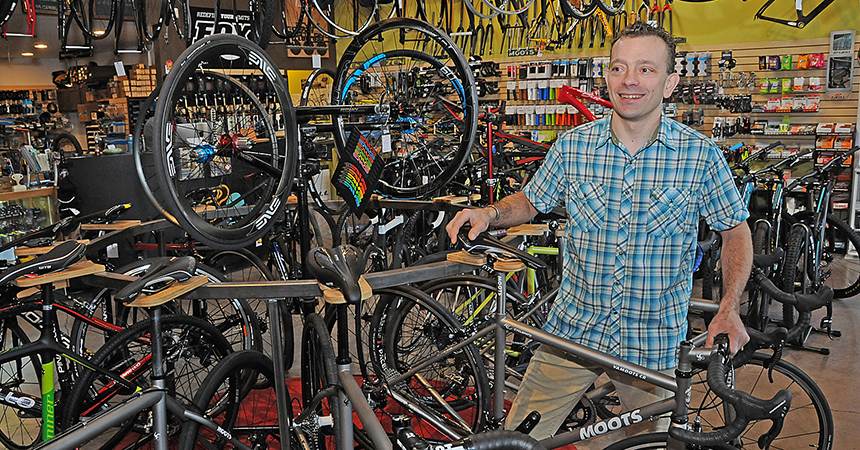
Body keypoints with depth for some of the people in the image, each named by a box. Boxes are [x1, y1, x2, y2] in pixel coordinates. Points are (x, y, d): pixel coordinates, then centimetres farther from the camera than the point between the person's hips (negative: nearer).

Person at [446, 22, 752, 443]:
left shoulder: (700, 155, -8)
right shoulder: (571, 146, -5)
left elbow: (736, 231, 3)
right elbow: (531, 201, 10)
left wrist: (729, 309, -8)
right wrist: (490, 213, -11)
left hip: (653, 343, 0)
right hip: (572, 329, 1)